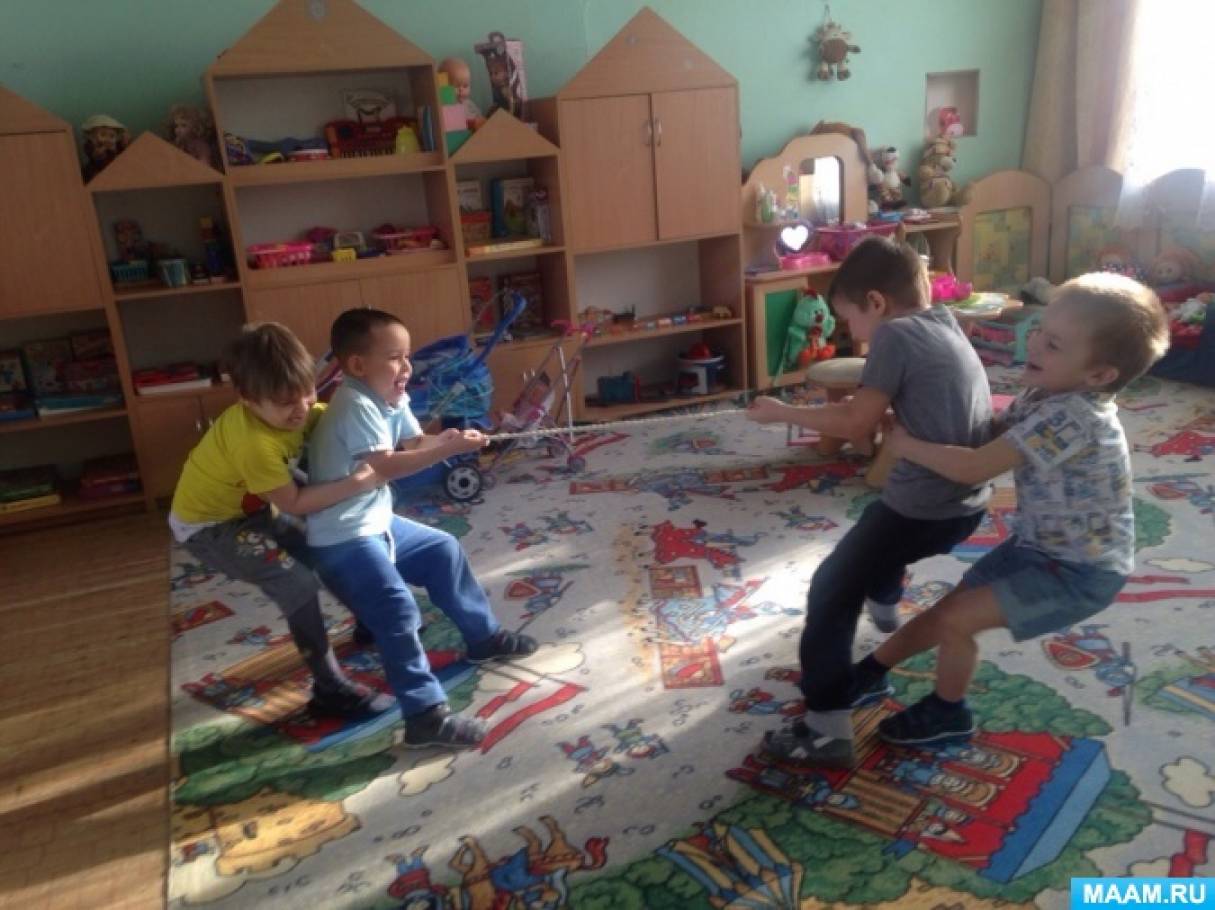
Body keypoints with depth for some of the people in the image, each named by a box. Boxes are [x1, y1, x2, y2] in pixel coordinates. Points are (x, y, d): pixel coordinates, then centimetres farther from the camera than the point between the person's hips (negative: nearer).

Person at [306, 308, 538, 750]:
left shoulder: (391, 398, 7)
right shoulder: (356, 407, -24)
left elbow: (415, 443, 7)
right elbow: (385, 466, -32)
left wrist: (449, 438, -13)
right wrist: (449, 449, -34)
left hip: (376, 522, 10)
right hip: (342, 539, -10)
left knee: (444, 551, 19)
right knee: (398, 612, -19)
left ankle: (484, 636, 35)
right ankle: (425, 715, -13)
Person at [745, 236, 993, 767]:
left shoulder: (894, 334, -13)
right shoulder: (944, 325, 12)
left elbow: (858, 426, -14)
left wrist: (783, 413, -4)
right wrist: (842, 407, 9)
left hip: (924, 506, -9)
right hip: (968, 502, 9)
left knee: (830, 594, -2)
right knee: (880, 532, 38)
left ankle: (827, 731, -1)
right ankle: (883, 606, 65)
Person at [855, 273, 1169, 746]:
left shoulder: (1070, 418, -33)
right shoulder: (1046, 395, -4)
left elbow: (972, 468, -35)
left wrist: (905, 443, -22)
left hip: (1082, 570, -8)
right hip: (1038, 545, 9)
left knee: (955, 618, -10)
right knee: (951, 606, 13)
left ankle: (947, 712, 17)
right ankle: (871, 669, 31)